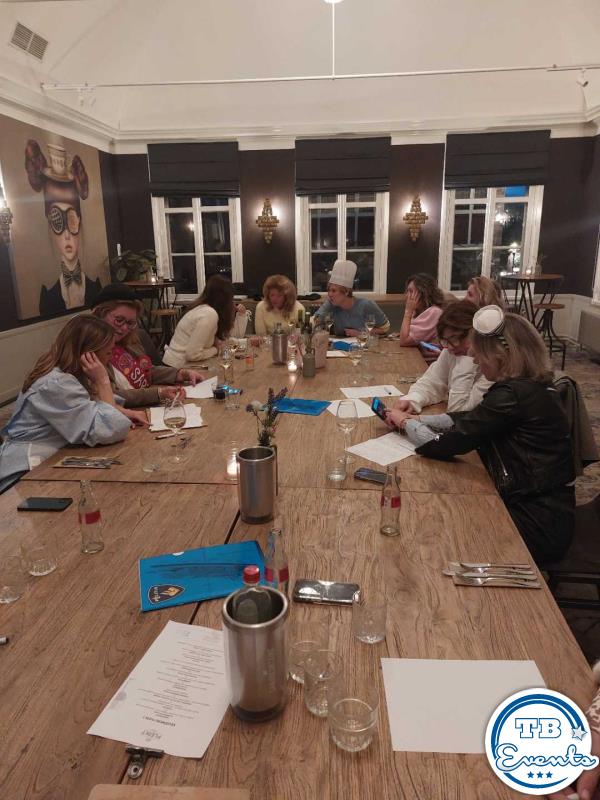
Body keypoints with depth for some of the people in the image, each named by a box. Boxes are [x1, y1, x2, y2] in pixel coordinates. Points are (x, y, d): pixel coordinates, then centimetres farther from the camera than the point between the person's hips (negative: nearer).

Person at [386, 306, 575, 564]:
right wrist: (415, 419, 1)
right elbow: (466, 418, 11)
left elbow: (441, 445, -22)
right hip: (539, 506, 8)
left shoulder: (513, 396, -24)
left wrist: (405, 422, -4)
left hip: (537, 523, -8)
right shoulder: (529, 385, 5)